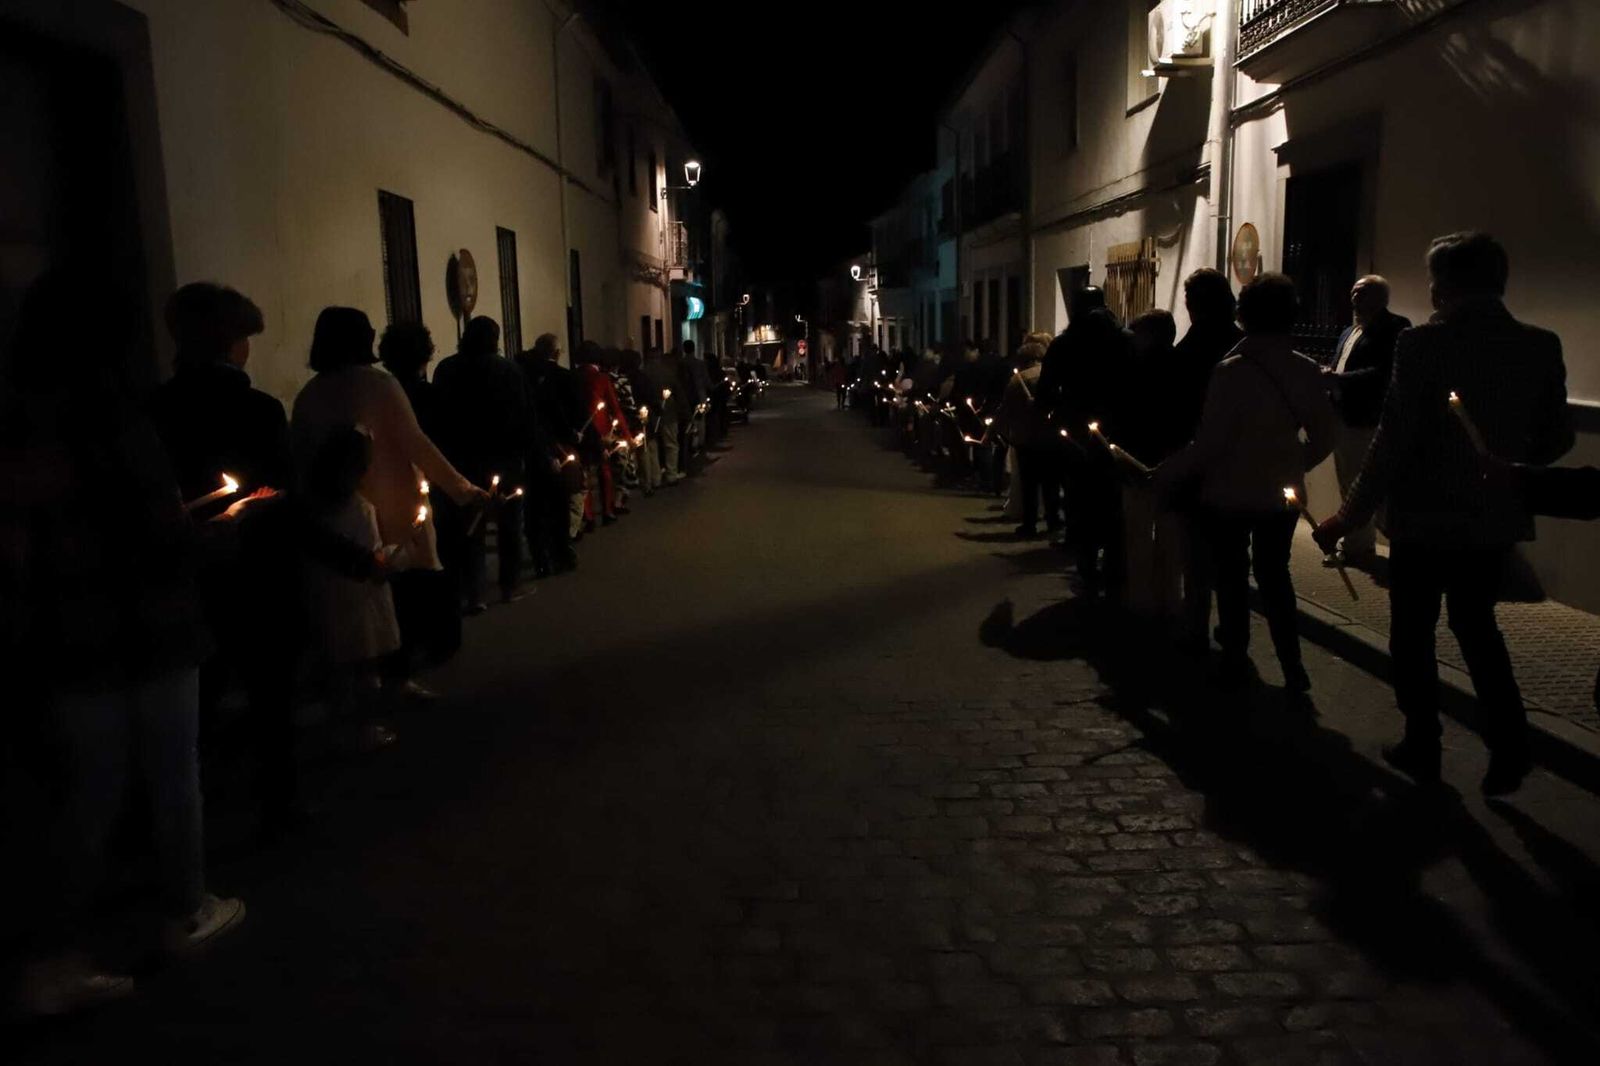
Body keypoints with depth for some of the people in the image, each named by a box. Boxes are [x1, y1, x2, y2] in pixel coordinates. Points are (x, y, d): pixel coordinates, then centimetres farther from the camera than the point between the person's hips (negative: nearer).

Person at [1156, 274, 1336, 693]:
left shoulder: (1231, 370, -20)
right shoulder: (1308, 371, -5)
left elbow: (1210, 442, -21)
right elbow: (1323, 438, 1)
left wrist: (1167, 475, -9)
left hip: (1230, 493, -4)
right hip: (1281, 494, 4)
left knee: (1232, 577, 12)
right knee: (1275, 575, 17)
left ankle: (1235, 661, 21)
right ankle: (1292, 666, 16)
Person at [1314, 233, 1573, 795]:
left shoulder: (1424, 344, -17)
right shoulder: (1542, 346, -1)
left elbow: (1393, 442, -19)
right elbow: (1556, 438, 4)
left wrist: (1350, 516, -12)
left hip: (1425, 517, -5)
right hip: (1495, 518, 5)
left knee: (1413, 631, 12)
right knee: (1476, 624, 22)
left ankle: (1422, 748, 20)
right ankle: (1509, 743, 12)